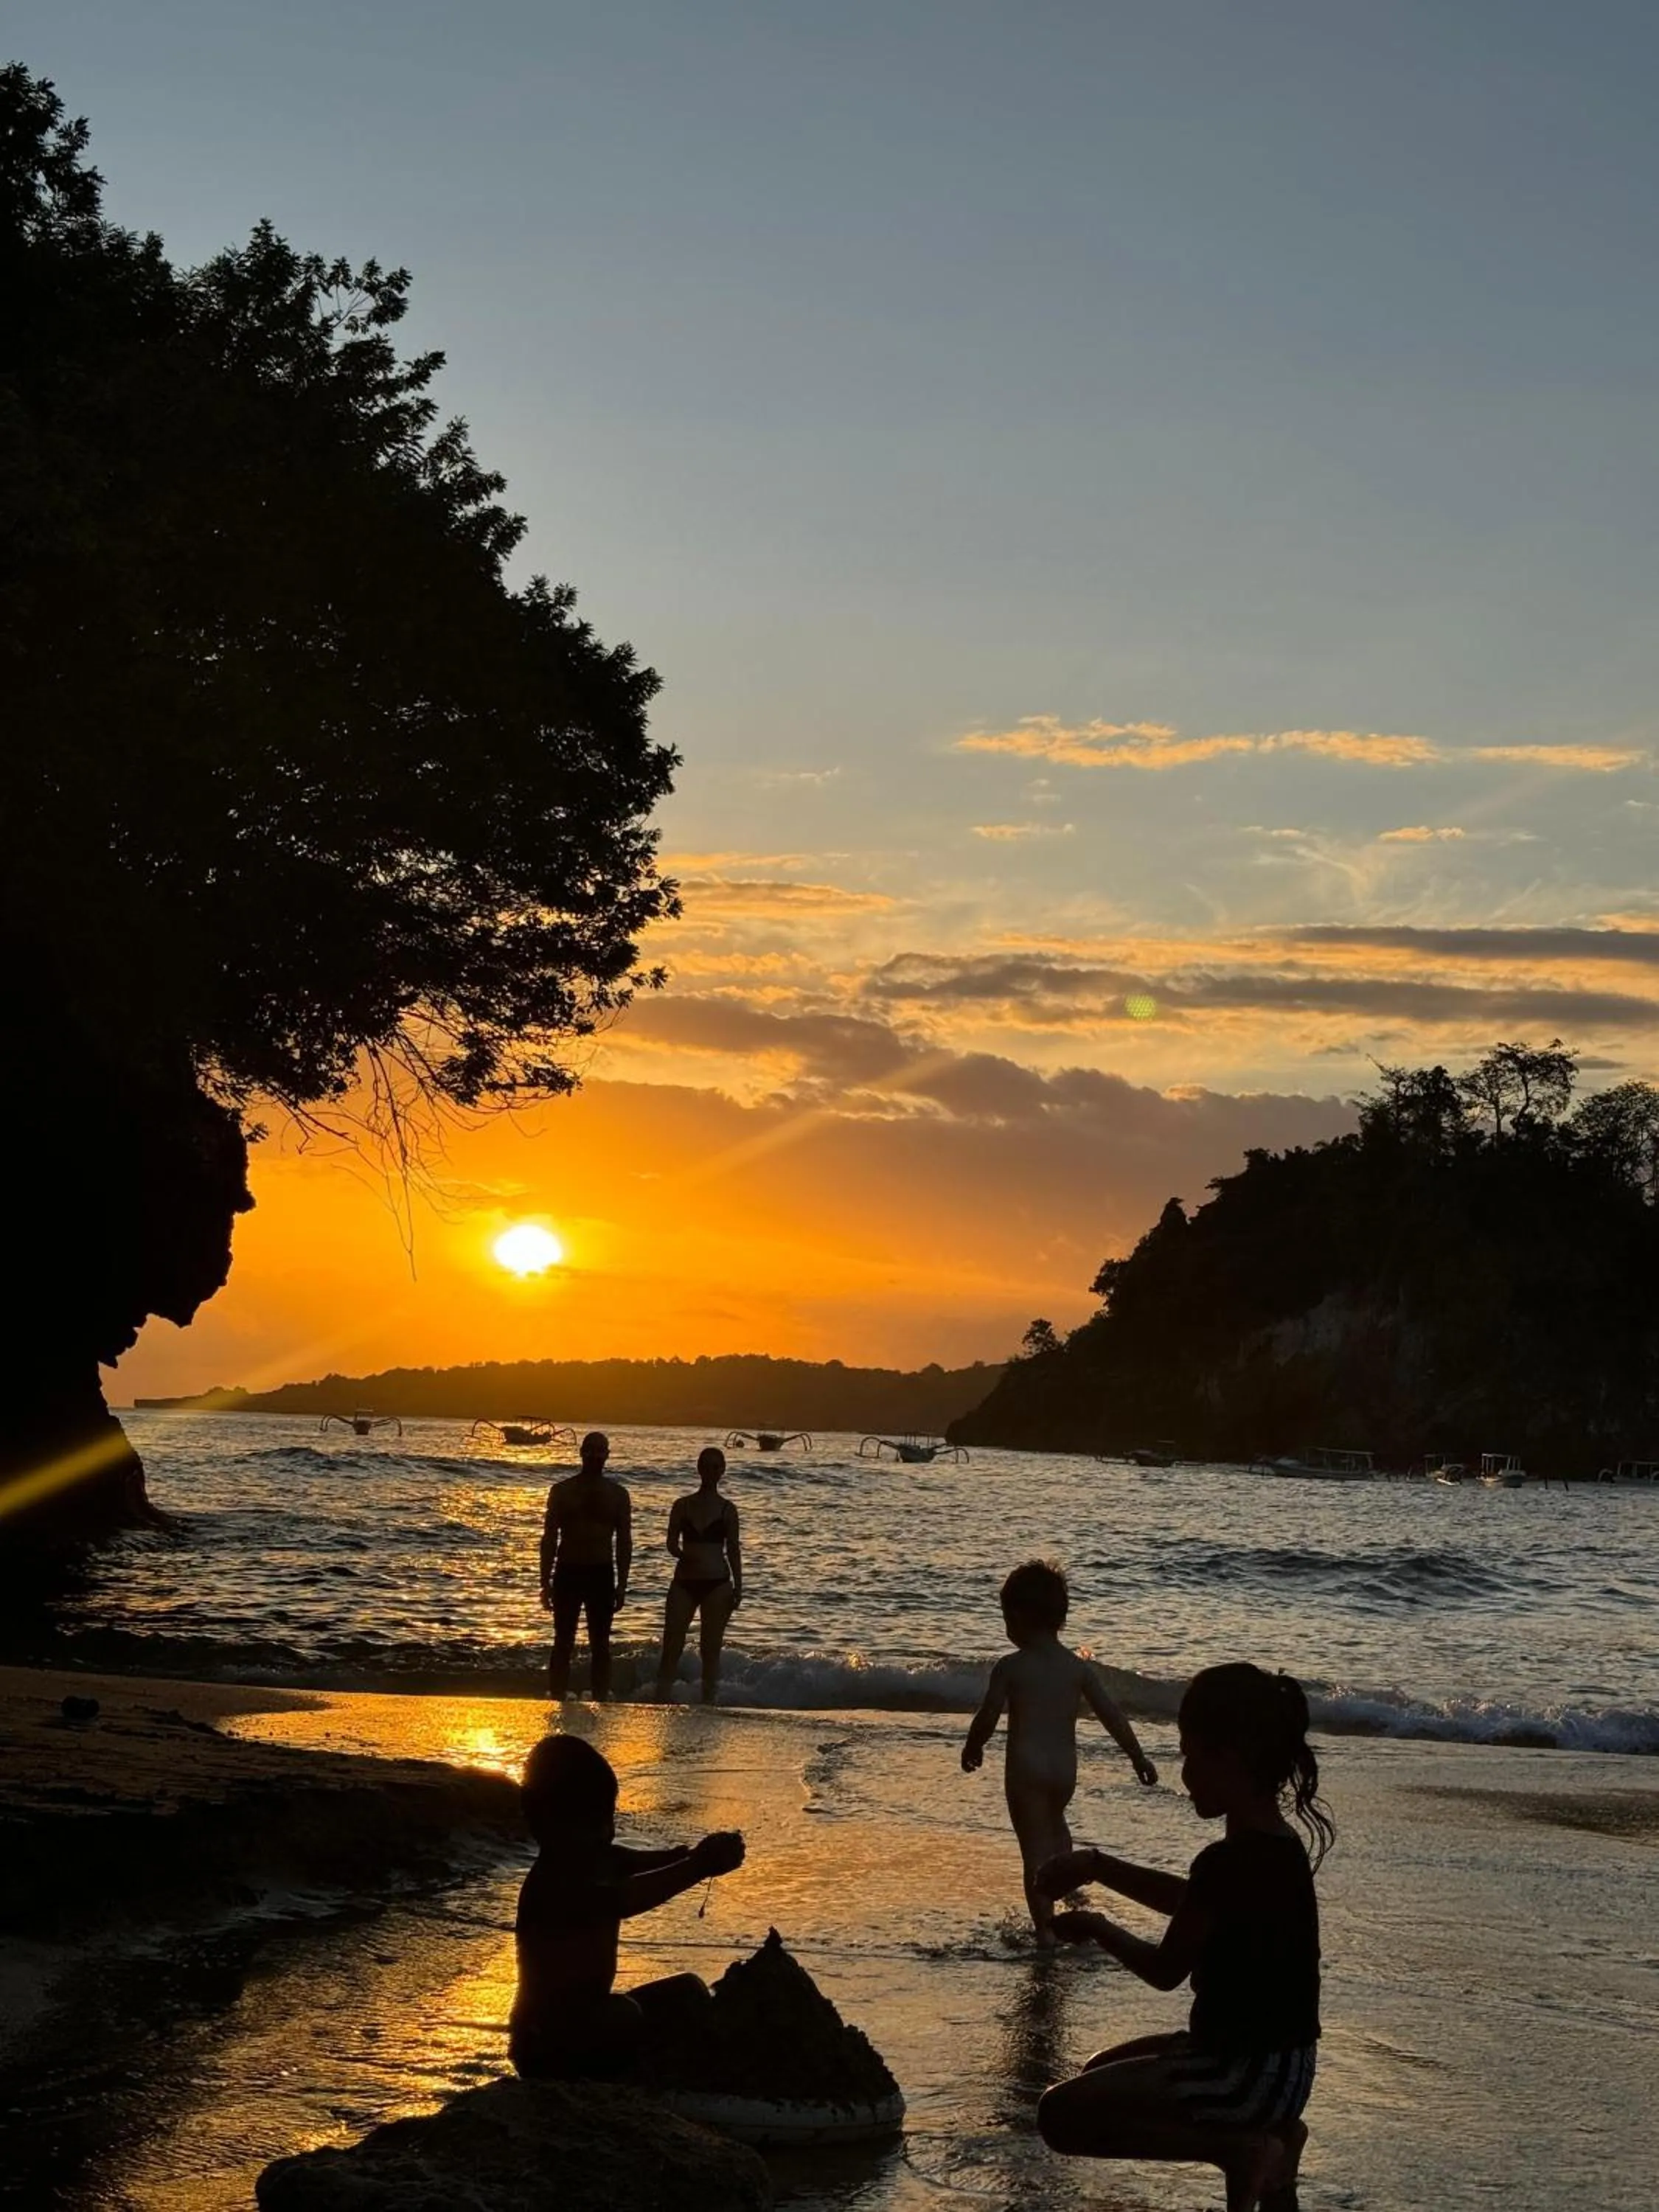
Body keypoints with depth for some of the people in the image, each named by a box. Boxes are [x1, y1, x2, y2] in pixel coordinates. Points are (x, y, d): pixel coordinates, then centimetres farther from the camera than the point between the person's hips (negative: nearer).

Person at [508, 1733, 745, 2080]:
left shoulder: (602, 1860, 4)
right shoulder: (551, 1885, -26)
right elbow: (619, 1901, -41)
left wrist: (698, 1857, -24)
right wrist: (697, 1868, -47)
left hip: (593, 2021, 10)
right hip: (548, 2048, -10)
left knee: (687, 1990, 9)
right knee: (624, 2013, -34)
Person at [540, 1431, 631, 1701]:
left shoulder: (618, 1495, 6)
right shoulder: (562, 1491, 4)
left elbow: (624, 1542, 7)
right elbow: (549, 1538, 4)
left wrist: (622, 1585, 0)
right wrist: (546, 1581, -2)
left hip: (602, 1576, 1)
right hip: (568, 1573, -1)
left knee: (600, 1645, 3)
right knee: (563, 1643, 1)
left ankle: (601, 1699, 5)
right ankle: (558, 1698, 2)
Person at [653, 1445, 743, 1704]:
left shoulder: (727, 1509, 4)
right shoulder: (682, 1505, 6)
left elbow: (733, 1549, 6)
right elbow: (672, 1543, 4)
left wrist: (738, 1586, -1)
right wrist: (683, 1554, -19)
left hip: (717, 1584, -1)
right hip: (684, 1582, 1)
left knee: (711, 1649, 4)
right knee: (671, 1646, -3)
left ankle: (708, 1702, 8)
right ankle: (661, 1699, -2)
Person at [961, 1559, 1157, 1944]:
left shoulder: (1009, 1668, -7)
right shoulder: (1080, 1668, 2)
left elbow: (987, 1719, -6)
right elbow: (1112, 1717, 1)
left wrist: (972, 1750, 13)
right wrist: (1138, 1757, 12)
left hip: (1025, 1767, -4)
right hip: (1065, 1767, 4)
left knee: (1036, 1848, -1)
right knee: (1055, 1826, 31)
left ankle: (1045, 1927, -4)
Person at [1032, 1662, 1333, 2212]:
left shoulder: (1231, 1861, -24)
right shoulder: (1276, 1846, 5)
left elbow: (1165, 1970, -12)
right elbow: (1193, 1903, 22)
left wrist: (1097, 1929, 7)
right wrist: (1097, 1866, 15)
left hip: (1251, 2072, -10)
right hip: (1273, 2059, 10)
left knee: (1062, 2114, -11)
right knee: (1103, 2076, 27)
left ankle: (1240, 2149, -9)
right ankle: (1267, 2135, 15)